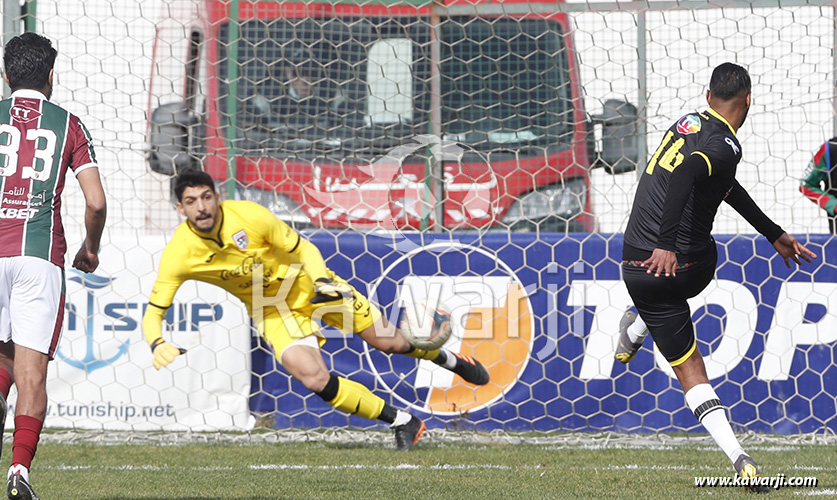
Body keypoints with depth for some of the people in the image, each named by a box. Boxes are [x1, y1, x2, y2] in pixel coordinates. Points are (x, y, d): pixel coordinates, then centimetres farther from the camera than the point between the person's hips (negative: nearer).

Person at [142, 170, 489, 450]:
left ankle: (448, 359, 38)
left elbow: (303, 249, -13)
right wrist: (158, 345, -41)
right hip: (270, 310, 1)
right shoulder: (178, 255, -25)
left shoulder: (248, 216, -27)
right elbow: (153, 314, -20)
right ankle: (402, 422, -2)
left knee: (387, 340, 3)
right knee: (314, 378, -21)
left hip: (306, 283, -1)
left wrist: (322, 280, -32)